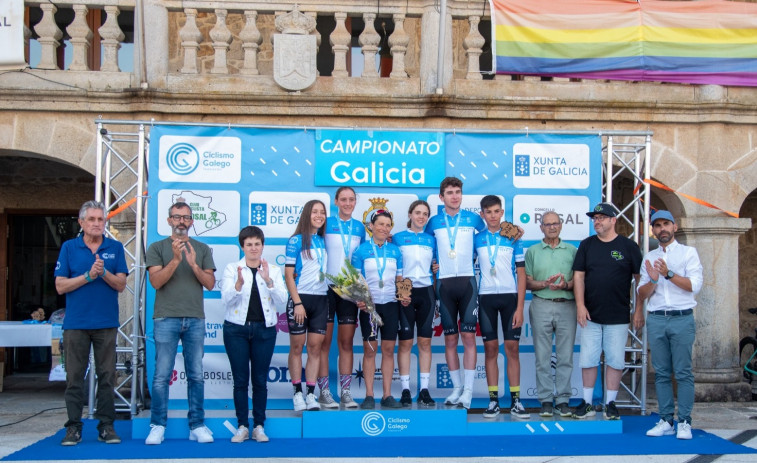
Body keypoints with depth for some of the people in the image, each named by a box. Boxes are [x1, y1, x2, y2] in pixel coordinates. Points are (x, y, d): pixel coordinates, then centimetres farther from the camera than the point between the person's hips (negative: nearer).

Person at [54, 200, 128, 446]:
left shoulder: (115, 248, 7)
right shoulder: (69, 248, 5)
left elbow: (121, 284, 1)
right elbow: (60, 286, -1)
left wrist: (104, 272, -16)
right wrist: (89, 275, -13)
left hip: (106, 323, 1)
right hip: (76, 322, -1)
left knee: (107, 376, 3)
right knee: (74, 377, 2)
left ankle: (106, 426, 10)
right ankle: (73, 426, 9)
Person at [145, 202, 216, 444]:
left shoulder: (202, 249, 12)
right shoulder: (157, 248, 7)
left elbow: (210, 284, 5)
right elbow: (156, 281, -4)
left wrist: (194, 264, -10)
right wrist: (175, 259, -15)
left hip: (195, 320, 2)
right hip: (166, 318, -2)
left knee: (196, 376, 4)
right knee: (162, 376, -2)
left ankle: (197, 425, 10)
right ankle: (157, 426, 7)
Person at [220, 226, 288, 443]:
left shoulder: (273, 270, 7)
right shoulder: (232, 269, 4)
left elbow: (282, 300, -5)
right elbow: (226, 299, -9)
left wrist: (268, 280, -20)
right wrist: (239, 284, -27)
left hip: (264, 329, 1)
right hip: (236, 329, -1)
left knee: (260, 380, 3)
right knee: (240, 379, 1)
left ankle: (259, 426, 13)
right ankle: (242, 426, 11)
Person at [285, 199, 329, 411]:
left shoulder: (323, 241, 11)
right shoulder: (296, 241, -3)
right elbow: (288, 274, -7)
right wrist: (297, 303, -14)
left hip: (320, 299, 4)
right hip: (300, 298, -4)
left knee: (315, 347, 3)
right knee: (297, 346, 3)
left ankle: (311, 394, 7)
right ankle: (297, 393, 11)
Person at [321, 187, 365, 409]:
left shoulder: (360, 228, 11)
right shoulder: (326, 224, -1)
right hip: (326, 286, -3)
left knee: (347, 342, 6)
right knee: (325, 341, -1)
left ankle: (346, 393, 10)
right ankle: (324, 392, 3)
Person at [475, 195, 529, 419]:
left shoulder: (513, 239, 3)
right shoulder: (477, 239, 6)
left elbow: (521, 274, 2)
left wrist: (520, 307, -5)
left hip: (510, 297, -1)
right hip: (486, 298, 1)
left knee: (512, 348, 0)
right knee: (490, 348, 3)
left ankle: (515, 400, 4)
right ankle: (493, 400, 7)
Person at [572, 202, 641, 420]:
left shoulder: (628, 246, 0)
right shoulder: (586, 245, 7)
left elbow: (640, 278, 3)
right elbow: (578, 276, 4)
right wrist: (580, 305, -6)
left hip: (618, 316, -2)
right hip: (591, 315, 2)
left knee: (615, 360, 4)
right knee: (587, 360, 4)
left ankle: (610, 404, 15)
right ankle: (587, 404, 14)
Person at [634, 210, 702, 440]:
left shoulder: (688, 252, 5)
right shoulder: (649, 258, 14)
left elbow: (695, 285, -6)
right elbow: (642, 294, 10)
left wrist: (669, 274, -17)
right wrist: (653, 280, -10)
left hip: (682, 318, -3)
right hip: (656, 319, 3)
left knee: (683, 372, -3)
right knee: (661, 373, 4)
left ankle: (684, 422, 1)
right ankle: (666, 421, 9)